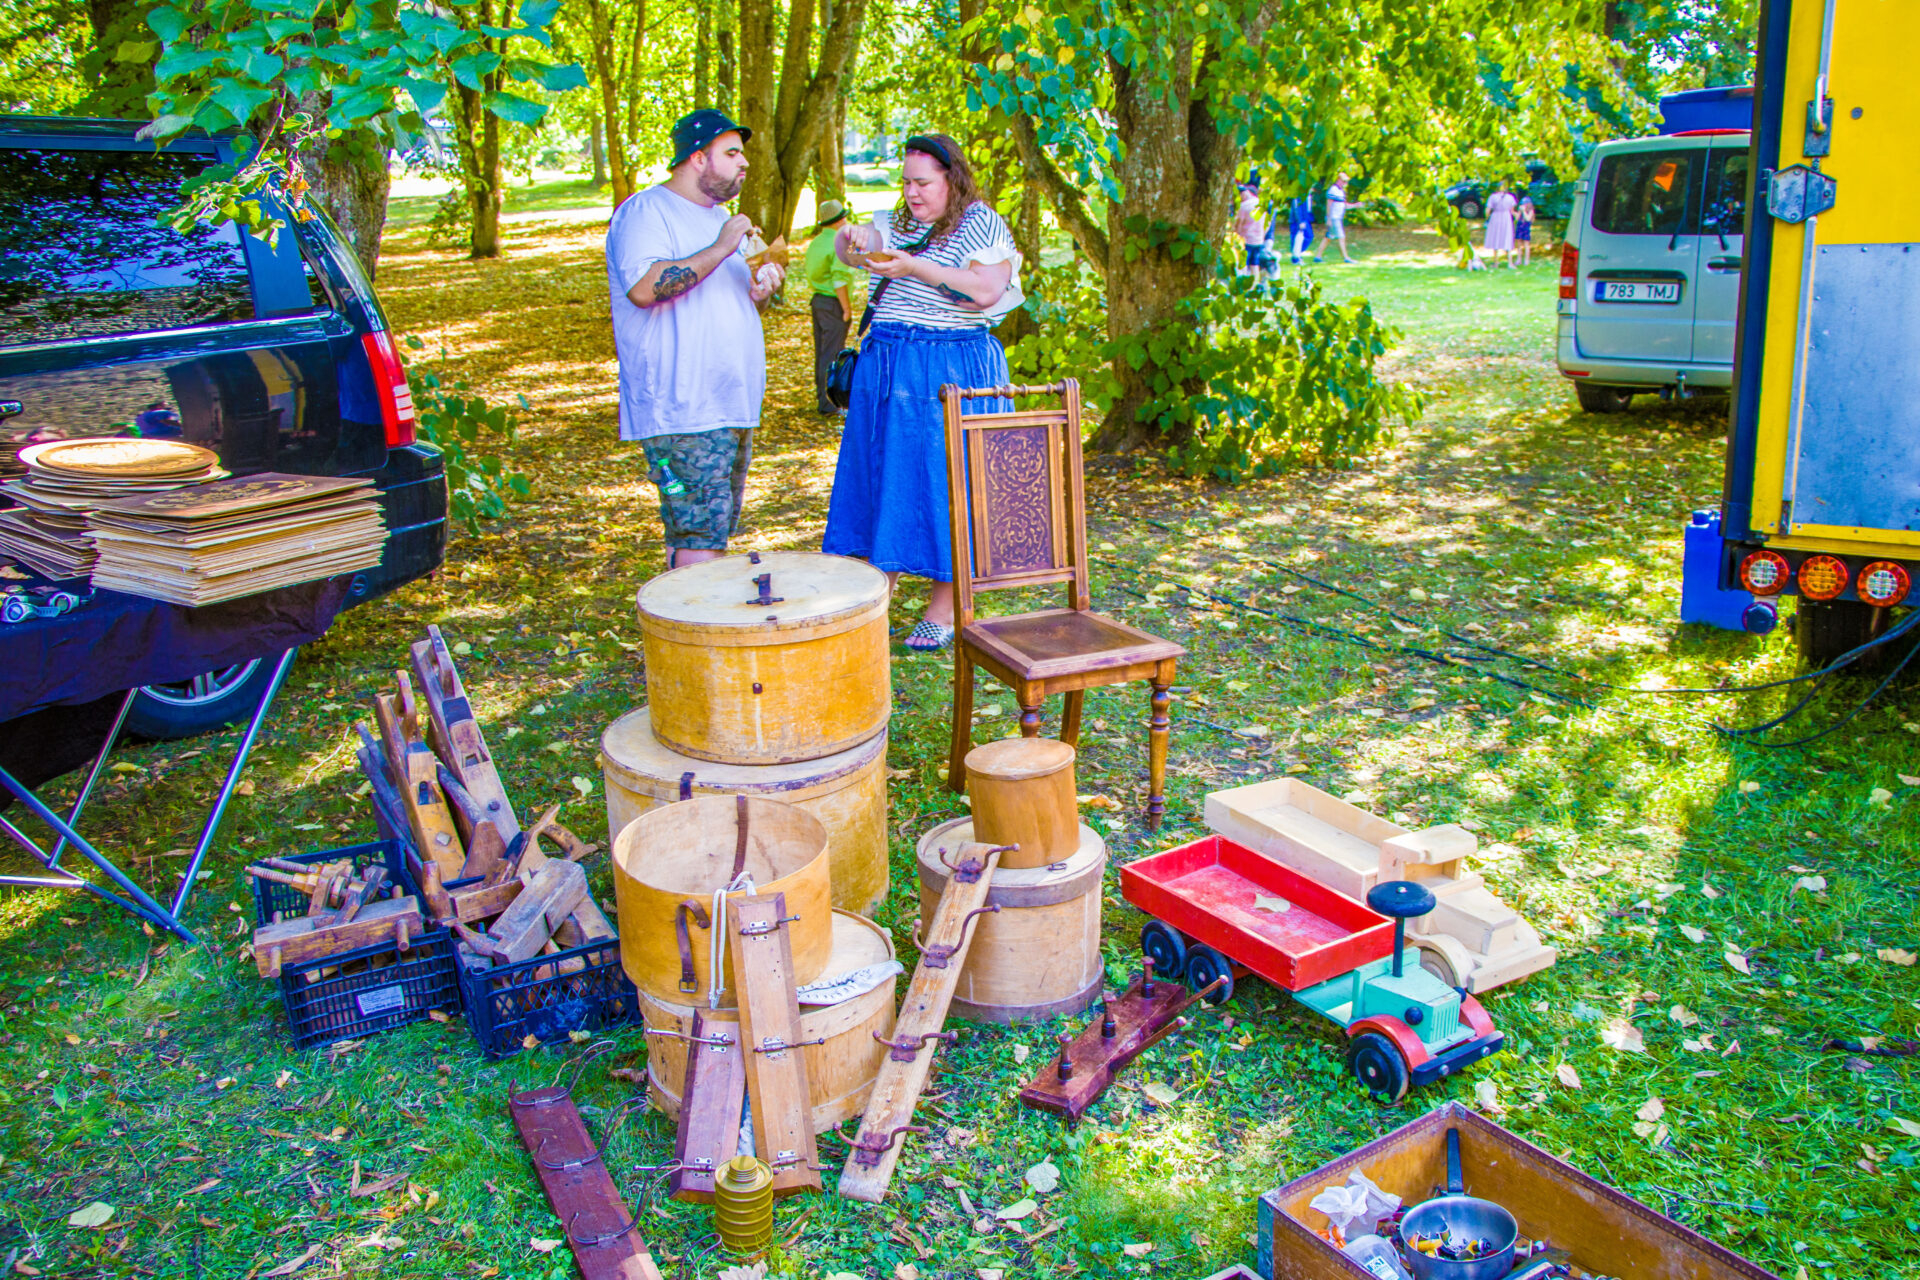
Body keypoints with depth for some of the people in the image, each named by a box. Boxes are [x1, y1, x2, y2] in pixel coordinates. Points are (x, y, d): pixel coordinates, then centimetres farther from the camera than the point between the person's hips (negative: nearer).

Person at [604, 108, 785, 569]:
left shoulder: (719, 218, 22)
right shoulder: (645, 212, -7)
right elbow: (642, 287, -24)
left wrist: (759, 292, 7)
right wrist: (720, 250, -20)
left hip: (732, 406, 9)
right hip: (682, 412, -9)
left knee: (713, 532, 10)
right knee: (701, 536, -13)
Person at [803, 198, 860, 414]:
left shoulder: (816, 242, 12)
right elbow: (839, 279, -21)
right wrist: (846, 307, -15)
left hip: (817, 299, 9)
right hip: (833, 303, -9)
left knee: (821, 352, 15)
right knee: (832, 355, -5)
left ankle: (821, 395, 23)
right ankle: (828, 403, -4)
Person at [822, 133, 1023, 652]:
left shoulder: (982, 224, -3)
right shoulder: (898, 224, 16)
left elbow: (987, 291, -17)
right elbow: (858, 245, 1)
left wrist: (915, 268, -20)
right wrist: (851, 241, -22)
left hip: (951, 371, -6)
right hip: (886, 369, 6)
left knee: (943, 481, -3)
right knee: (880, 477, 6)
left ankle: (944, 610, 6)